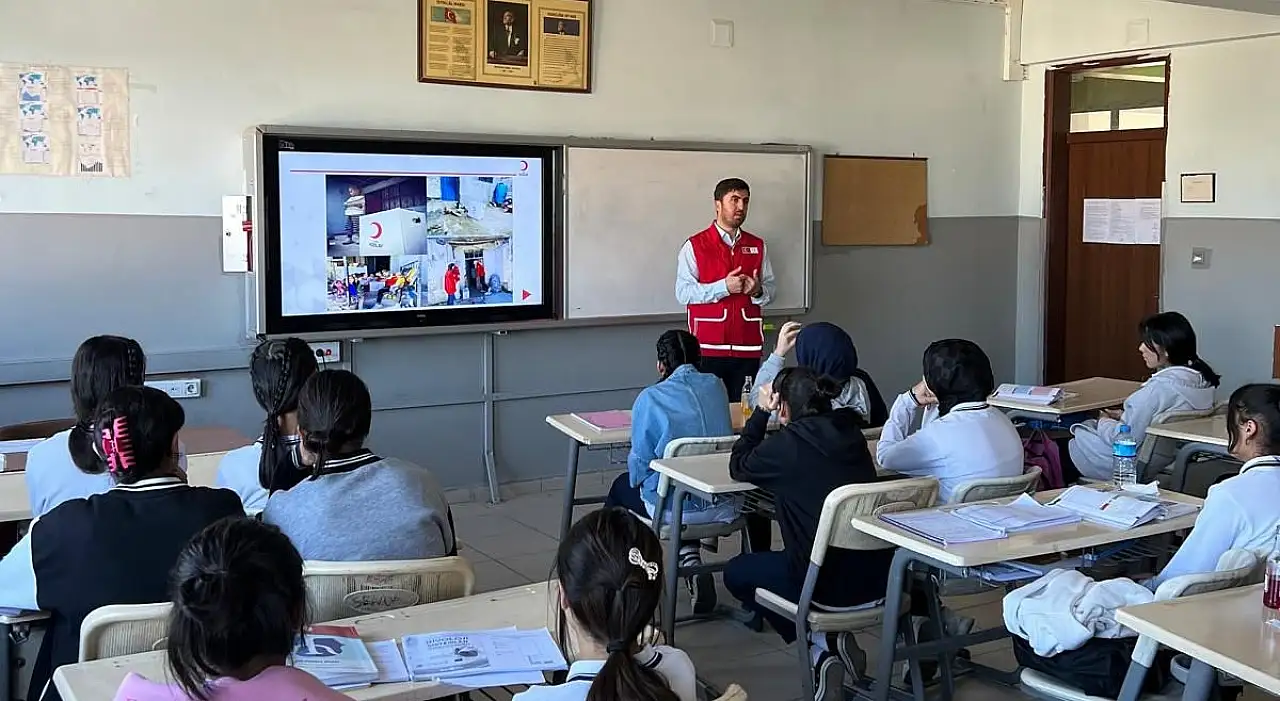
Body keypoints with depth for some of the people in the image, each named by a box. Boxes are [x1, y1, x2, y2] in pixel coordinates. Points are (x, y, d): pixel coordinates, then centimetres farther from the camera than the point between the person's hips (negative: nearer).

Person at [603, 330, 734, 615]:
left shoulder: (651, 398, -12)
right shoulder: (716, 386, 2)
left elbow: (640, 462, -7)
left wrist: (639, 480, 14)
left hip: (674, 509, -4)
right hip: (722, 507, 4)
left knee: (622, 486, 25)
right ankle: (690, 558, 21)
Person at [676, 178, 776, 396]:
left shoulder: (758, 246, 12)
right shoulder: (694, 246, -1)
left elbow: (770, 290, 12)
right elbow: (683, 292, -8)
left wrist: (758, 291, -11)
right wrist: (723, 287, -16)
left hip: (748, 347, 3)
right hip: (709, 346, -3)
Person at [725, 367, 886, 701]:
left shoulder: (786, 445, -12)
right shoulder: (851, 433, 4)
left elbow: (739, 466, 8)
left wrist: (761, 412, 13)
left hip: (827, 586, -6)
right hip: (877, 579, 7)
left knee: (736, 572, 22)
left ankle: (819, 643, 9)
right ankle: (836, 639, 18)